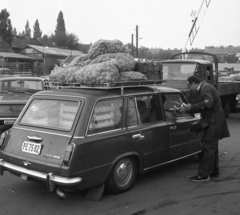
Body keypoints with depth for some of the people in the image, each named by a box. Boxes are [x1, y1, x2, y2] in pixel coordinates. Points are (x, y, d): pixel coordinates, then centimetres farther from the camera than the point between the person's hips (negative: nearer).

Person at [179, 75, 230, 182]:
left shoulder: (205, 88, -16)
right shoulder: (205, 87, 15)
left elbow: (208, 103, -32)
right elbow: (202, 107, 16)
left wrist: (191, 107, -26)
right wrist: (187, 109, 8)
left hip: (214, 122, -11)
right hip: (214, 121, 11)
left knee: (209, 148, -8)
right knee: (212, 147, 18)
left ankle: (204, 174, -4)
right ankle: (214, 171, 28)